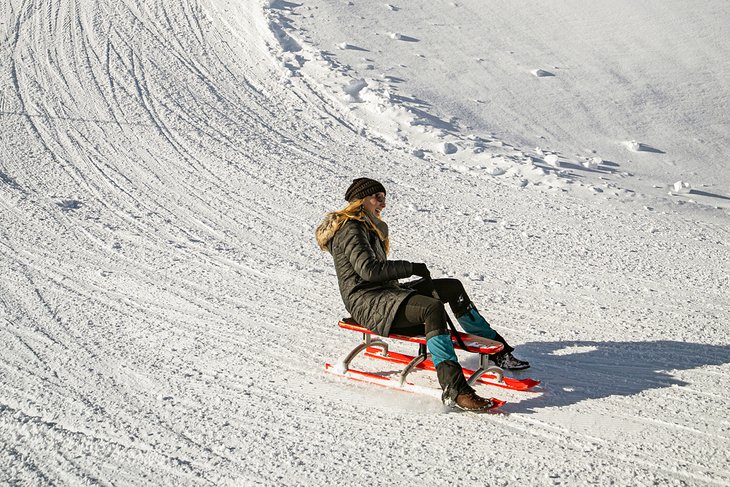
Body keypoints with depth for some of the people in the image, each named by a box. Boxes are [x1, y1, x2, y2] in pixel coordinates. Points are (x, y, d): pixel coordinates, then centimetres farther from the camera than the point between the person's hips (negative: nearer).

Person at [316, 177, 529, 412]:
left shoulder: (370, 226, 22)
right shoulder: (350, 230, -12)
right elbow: (369, 269, -25)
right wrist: (411, 268, -18)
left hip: (384, 293, 11)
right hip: (365, 302, -11)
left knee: (452, 287, 9)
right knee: (432, 308, -33)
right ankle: (454, 388, -43)